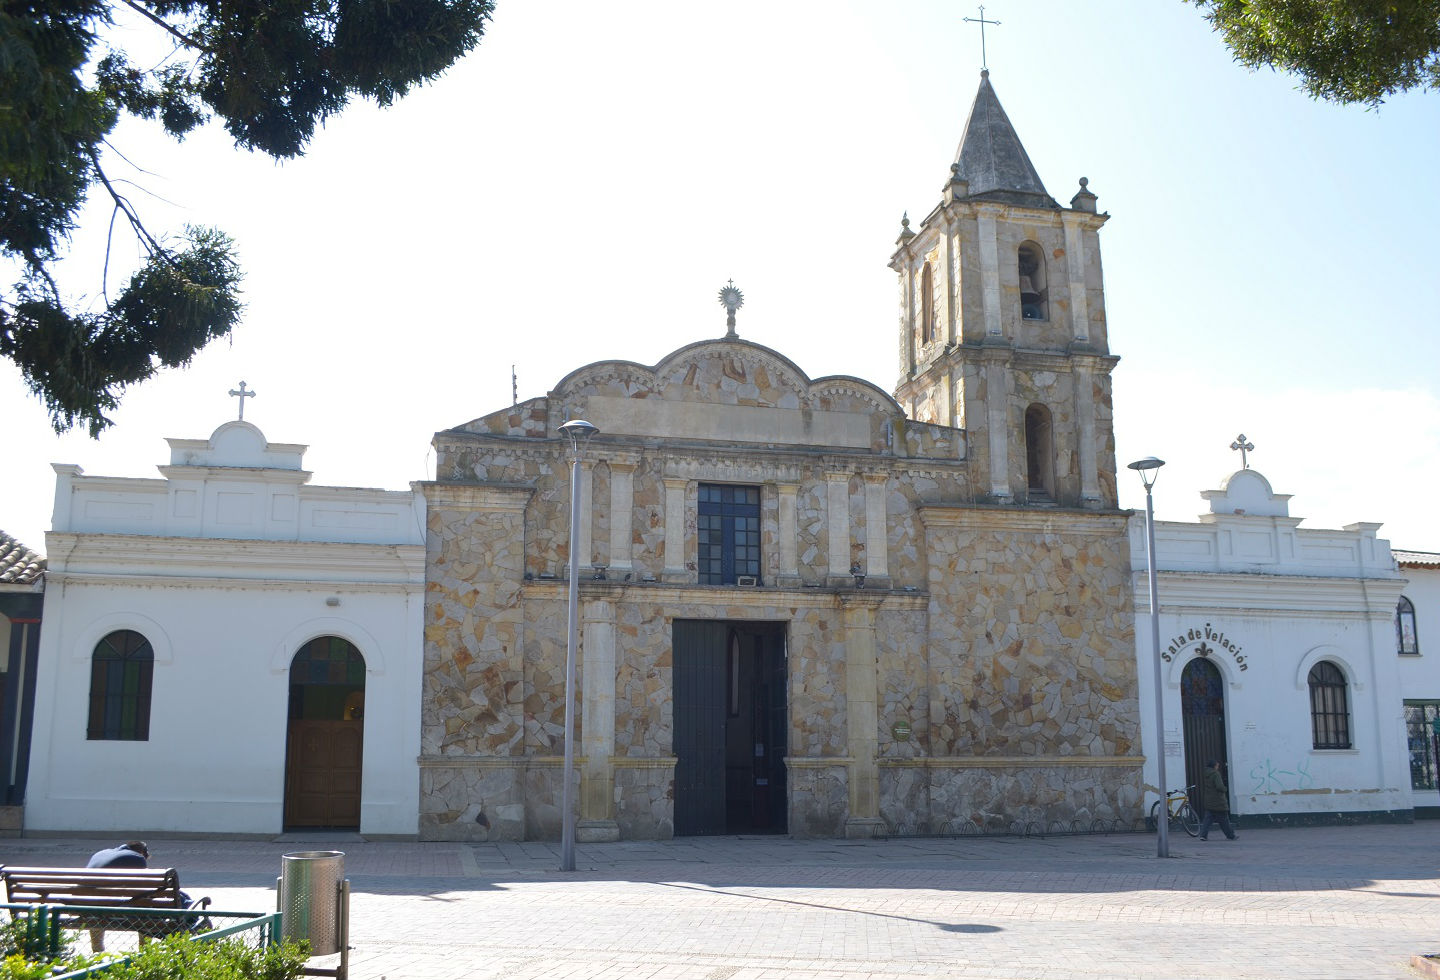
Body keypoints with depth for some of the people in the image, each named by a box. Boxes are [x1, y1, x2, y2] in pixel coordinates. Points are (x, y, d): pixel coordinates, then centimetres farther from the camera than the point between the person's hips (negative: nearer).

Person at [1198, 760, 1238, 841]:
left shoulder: (1206, 774, 9)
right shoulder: (1216, 774, -16)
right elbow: (1220, 786, -26)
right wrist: (1225, 790, -7)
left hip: (1209, 802, 7)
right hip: (1218, 802, -7)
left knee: (1208, 819, 5)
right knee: (1224, 819, 5)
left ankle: (1203, 835, -7)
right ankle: (1230, 835, 16)